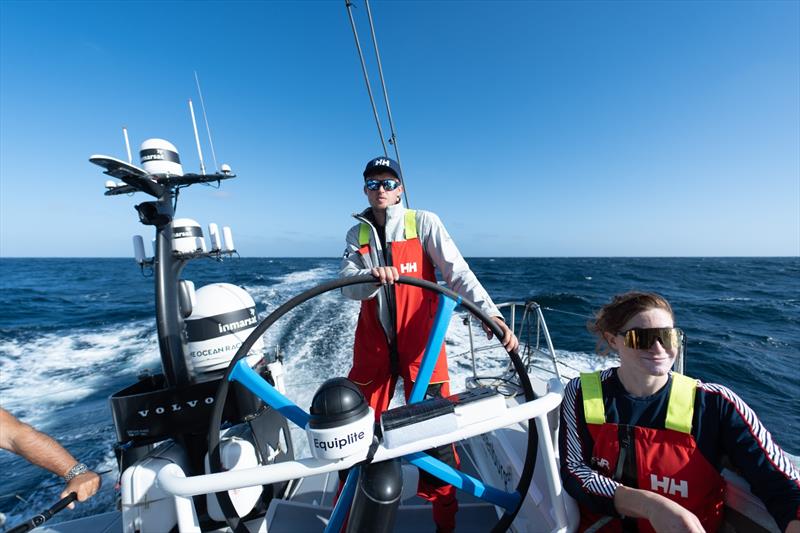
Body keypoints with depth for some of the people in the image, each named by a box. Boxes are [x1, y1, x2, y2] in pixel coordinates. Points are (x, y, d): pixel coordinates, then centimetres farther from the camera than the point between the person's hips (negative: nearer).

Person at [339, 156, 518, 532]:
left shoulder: (424, 223, 0)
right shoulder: (357, 234, 9)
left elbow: (458, 272, -11)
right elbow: (347, 285, -5)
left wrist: (489, 312, -26)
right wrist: (372, 277, -28)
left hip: (420, 344, -2)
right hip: (373, 346, 3)